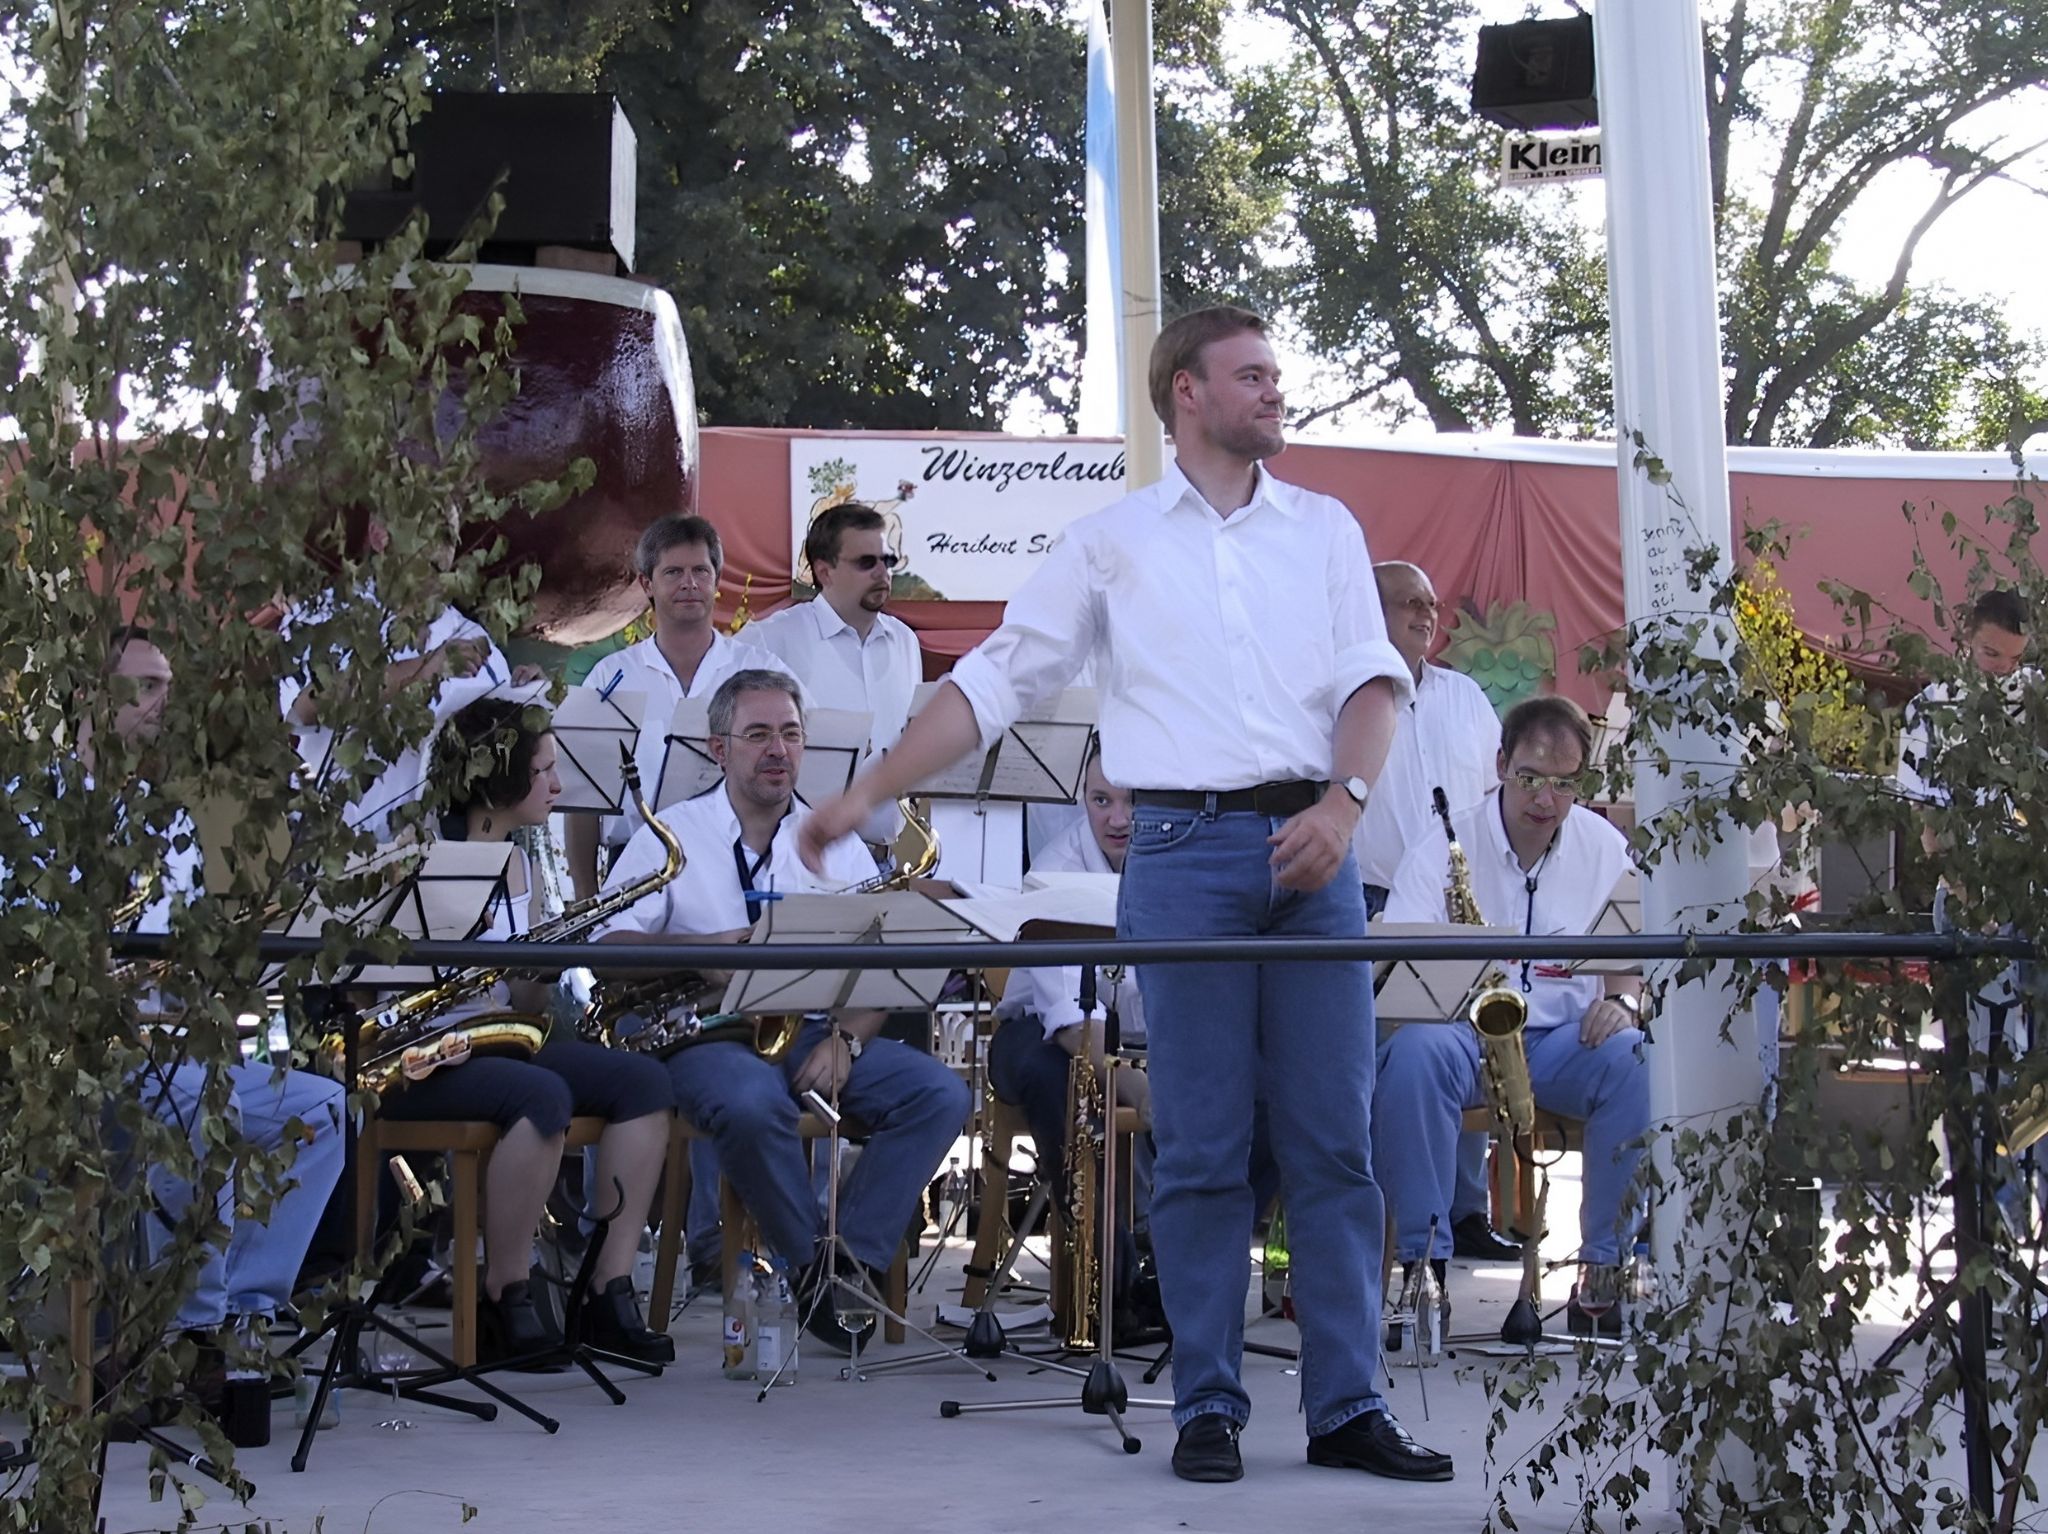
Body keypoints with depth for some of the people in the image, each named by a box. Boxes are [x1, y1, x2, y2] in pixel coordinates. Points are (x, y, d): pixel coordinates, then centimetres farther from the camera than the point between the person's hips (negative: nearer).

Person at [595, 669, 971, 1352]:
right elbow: (609, 944, -5)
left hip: (817, 1033, 4)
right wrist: (703, 949, -20)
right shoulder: (673, 836, 7)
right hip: (710, 1034, -4)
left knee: (940, 1093, -21)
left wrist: (845, 1039, -10)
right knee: (754, 1105, -38)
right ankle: (813, 1267, -18)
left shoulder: (837, 844, 16)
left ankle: (856, 1258, -20)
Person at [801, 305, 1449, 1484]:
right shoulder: (1111, 543, 11)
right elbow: (996, 681, 9)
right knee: (1202, 1150, 0)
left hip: (1312, 847, 2)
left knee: (1336, 1141, 1)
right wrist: (871, 792, 2)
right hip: (1186, 848, -2)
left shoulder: (1325, 527, 16)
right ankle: (1208, 1408, 8)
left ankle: (1349, 1407, 7)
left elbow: (1372, 676, 6)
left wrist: (1345, 802, -12)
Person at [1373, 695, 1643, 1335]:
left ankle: (1607, 1261, -19)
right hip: (1463, 1034, -2)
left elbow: (1629, 959, 10)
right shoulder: (1445, 845, -2)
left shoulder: (1605, 848, 7)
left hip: (1565, 1038, 2)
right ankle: (1423, 1258, -28)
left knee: (1635, 1060, -30)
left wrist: (1621, 1002, -14)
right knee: (1412, 1054, -36)